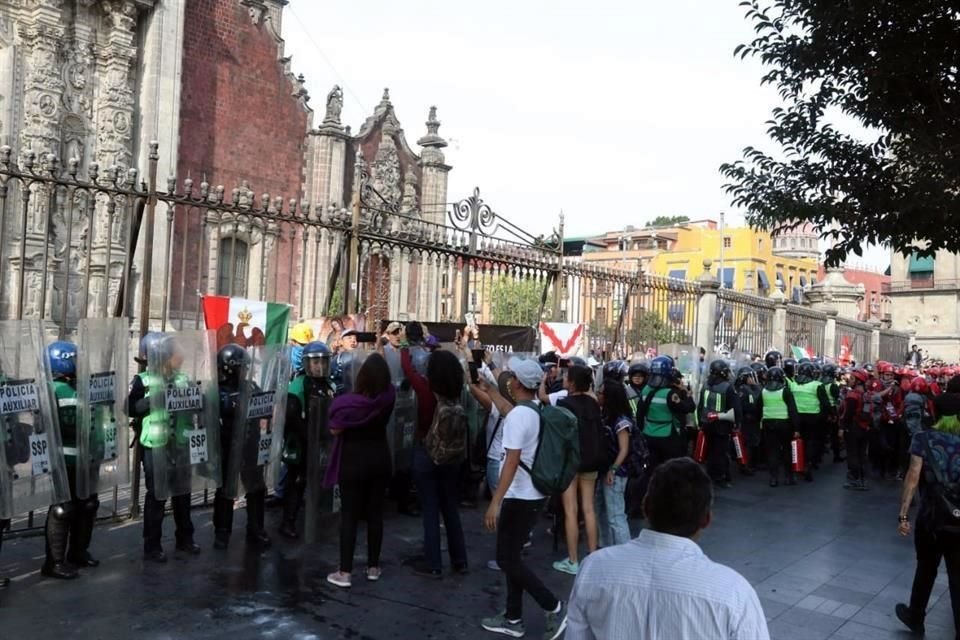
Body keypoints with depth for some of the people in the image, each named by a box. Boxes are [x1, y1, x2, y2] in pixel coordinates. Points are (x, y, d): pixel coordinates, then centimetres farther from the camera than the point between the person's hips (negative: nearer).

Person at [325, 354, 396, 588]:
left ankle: (344, 573, 7)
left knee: (349, 516, 3)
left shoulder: (349, 401, -19)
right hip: (380, 458, 4)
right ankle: (373, 567, 21)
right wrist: (378, 355, 20)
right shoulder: (388, 396, -9)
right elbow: (386, 382, 14)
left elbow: (335, 430, -9)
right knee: (375, 514, 12)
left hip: (354, 461, -3)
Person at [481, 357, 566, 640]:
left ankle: (553, 607, 4)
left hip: (519, 496, -10)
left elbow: (512, 461, -26)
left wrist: (495, 502, -27)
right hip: (532, 494, 10)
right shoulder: (537, 412, 6)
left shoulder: (518, 415, -21)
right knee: (512, 557, 16)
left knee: (507, 560, 0)